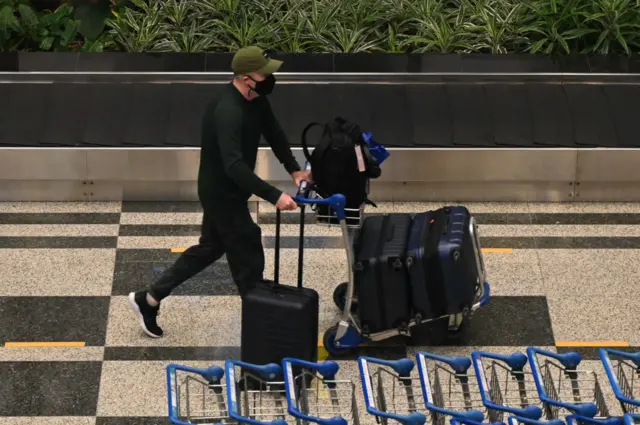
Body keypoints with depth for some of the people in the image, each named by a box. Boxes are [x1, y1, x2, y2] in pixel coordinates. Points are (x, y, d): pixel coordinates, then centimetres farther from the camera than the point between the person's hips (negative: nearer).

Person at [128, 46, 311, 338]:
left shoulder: (255, 100, -3)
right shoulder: (228, 112, -34)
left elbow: (273, 132, 12)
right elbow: (234, 166, -42)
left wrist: (293, 169, 1)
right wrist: (274, 196, -44)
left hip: (224, 191, 10)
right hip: (221, 193, -10)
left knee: (210, 248, 22)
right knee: (248, 257, 3)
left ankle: (148, 300, 30)